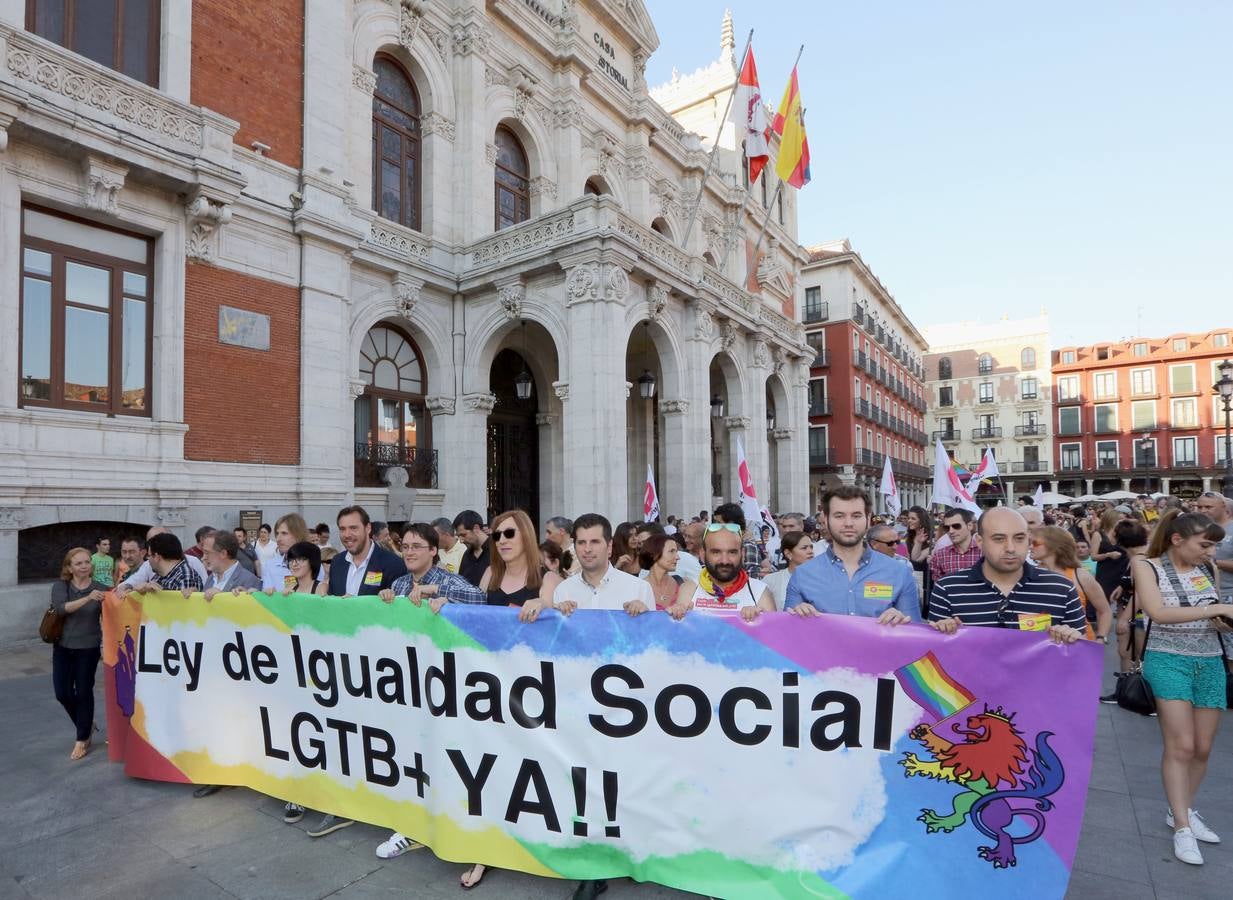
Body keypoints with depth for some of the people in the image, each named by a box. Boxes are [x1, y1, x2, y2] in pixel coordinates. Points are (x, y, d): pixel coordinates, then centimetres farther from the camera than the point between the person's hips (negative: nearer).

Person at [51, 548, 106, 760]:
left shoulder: (100, 588, -6)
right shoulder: (60, 587, -5)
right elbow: (61, 608, -24)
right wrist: (87, 598, -39)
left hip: (89, 648, -2)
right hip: (62, 647, 2)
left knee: (84, 692, 2)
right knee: (62, 693, 6)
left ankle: (82, 740, 16)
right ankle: (87, 725, 31)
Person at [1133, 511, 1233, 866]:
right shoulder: (1147, 567, -8)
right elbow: (1159, 613, -20)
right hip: (1168, 660, -5)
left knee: (1202, 749, 10)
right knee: (1181, 746, -8)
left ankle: (1182, 811, 27)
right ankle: (1182, 827, 2)